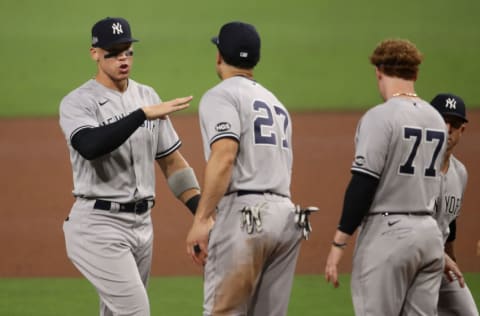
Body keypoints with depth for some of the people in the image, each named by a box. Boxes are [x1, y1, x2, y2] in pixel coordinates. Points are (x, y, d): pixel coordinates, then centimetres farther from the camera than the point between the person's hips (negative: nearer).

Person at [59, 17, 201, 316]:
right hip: (100, 223, -7)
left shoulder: (147, 96, 12)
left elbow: (171, 160, 15)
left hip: (142, 223, 7)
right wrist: (143, 114, -32)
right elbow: (90, 145, -29)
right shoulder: (78, 102, -8)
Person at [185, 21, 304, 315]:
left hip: (244, 215, -8)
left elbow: (224, 157, -16)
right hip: (286, 215, 8)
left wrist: (200, 219, -18)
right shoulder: (276, 103, 25)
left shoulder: (222, 95, -1)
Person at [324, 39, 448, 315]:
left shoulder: (380, 116, -10)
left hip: (388, 230, -7)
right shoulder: (437, 119, 13)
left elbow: (363, 184, -15)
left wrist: (339, 243, -13)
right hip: (430, 232, 7)